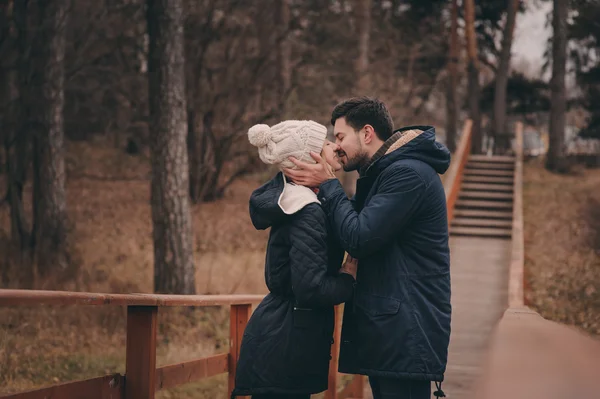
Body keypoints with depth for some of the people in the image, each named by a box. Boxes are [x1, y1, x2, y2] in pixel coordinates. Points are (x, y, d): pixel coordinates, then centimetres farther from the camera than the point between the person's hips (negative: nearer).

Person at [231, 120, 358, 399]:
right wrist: (349, 280, -8)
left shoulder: (293, 201, 11)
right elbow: (311, 289, -26)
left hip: (279, 338, 10)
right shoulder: (307, 213, -18)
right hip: (284, 345, -10)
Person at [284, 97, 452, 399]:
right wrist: (325, 189, 2)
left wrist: (327, 185, -9)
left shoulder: (409, 174, -16)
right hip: (385, 329, 10)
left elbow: (359, 238, -21)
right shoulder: (383, 173, 18)